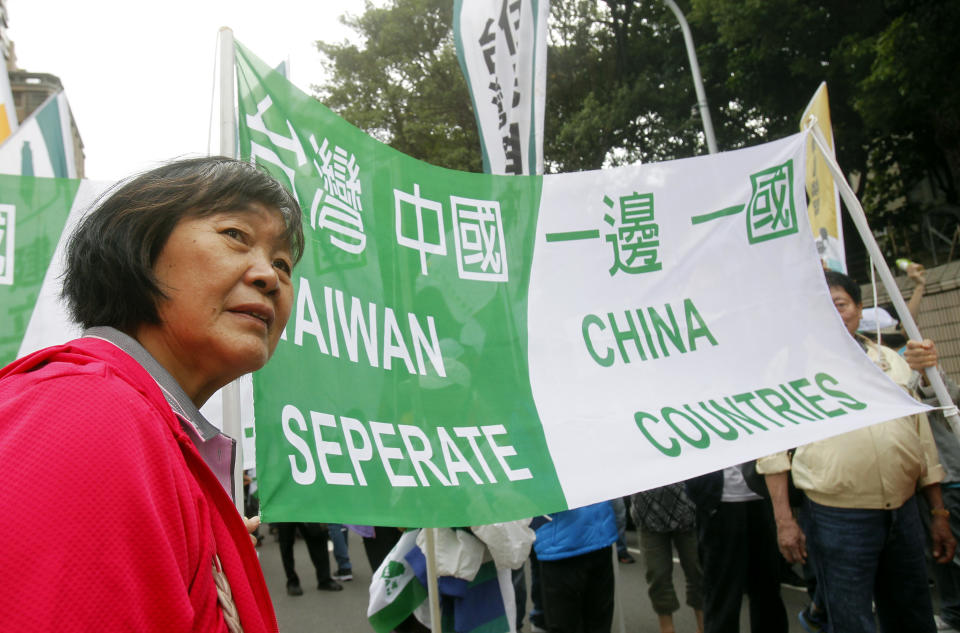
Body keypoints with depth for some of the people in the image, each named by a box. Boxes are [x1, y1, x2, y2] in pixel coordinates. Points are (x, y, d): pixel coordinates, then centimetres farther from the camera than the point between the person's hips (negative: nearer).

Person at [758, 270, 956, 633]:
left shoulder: (892, 360, 11)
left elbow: (922, 436, 16)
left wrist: (939, 514, 14)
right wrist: (784, 519, -11)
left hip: (904, 514, 5)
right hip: (837, 519, -5)